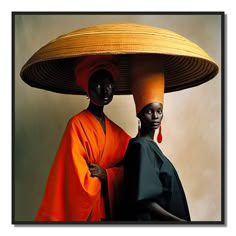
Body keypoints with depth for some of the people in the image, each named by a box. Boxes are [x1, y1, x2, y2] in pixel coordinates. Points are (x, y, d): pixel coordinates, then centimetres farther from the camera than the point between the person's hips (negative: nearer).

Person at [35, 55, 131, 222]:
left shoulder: (114, 129, 8)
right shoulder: (77, 124, -13)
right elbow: (79, 180, -18)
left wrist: (105, 173, -13)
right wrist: (113, 174, -4)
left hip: (109, 208, 6)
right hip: (84, 209, -6)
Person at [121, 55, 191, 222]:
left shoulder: (149, 145, 7)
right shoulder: (141, 146, -19)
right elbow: (143, 199, -25)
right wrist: (178, 220, -23)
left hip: (159, 217, 9)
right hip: (148, 217, -9)